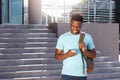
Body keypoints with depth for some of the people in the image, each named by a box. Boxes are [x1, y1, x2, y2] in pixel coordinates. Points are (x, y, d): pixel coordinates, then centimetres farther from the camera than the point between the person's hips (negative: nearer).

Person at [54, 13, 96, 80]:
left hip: (82, 75, 1)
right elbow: (57, 56, 1)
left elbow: (94, 55, 4)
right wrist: (67, 54, -19)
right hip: (67, 74, -1)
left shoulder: (87, 37, 2)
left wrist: (85, 51, -17)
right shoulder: (62, 37, 0)